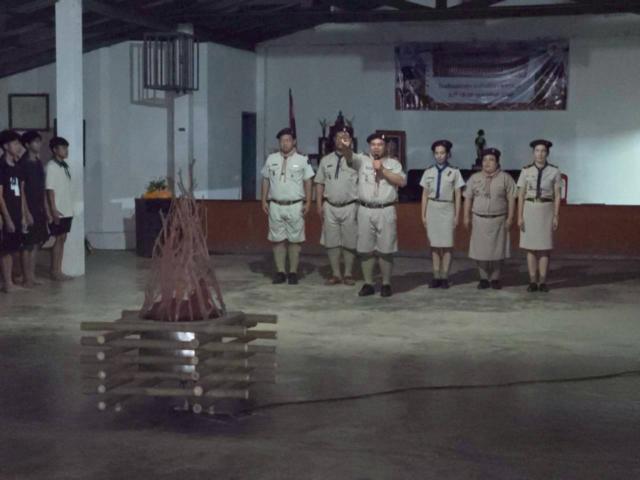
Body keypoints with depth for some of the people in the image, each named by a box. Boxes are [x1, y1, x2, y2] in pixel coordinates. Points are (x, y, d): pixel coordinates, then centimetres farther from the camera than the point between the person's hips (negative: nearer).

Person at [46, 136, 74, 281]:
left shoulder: (64, 165, 13)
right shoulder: (51, 166, -12)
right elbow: (50, 190, -16)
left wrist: (70, 208, 14)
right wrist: (53, 210, -20)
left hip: (67, 210, 8)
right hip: (58, 212, -8)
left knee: (62, 240, 9)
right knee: (58, 240, -4)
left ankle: (59, 271, 14)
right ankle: (55, 272, 2)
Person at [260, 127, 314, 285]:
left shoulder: (302, 160, 1)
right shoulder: (271, 159, 7)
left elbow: (307, 182, 3)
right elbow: (266, 180, 12)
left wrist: (308, 202, -4)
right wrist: (264, 200, 6)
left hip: (295, 206, -2)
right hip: (276, 205, 2)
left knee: (295, 240, 1)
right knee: (278, 239, 4)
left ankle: (293, 272, 9)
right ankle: (280, 271, 11)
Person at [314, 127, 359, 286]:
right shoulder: (326, 160, 9)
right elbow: (320, 183, 10)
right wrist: (319, 205, 2)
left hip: (349, 207, -3)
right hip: (330, 206, 3)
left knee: (349, 242, 3)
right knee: (331, 241, 5)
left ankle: (348, 274, 14)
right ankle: (336, 274, 13)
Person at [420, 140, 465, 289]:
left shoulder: (454, 172, -1)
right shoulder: (429, 172, 6)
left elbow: (458, 195, 1)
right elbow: (425, 195, 9)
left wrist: (457, 216, -2)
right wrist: (423, 215, 5)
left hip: (447, 209, -2)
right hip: (432, 209, 2)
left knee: (446, 245, -2)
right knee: (434, 244, 4)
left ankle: (444, 277, 3)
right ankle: (436, 276, 9)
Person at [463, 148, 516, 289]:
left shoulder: (505, 178, 0)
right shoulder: (474, 178, 7)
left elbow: (511, 199, -2)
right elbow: (468, 198, 8)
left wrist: (510, 217, -7)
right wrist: (467, 217, 3)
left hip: (498, 220, -2)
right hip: (479, 220, 2)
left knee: (497, 250, 2)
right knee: (481, 250, 2)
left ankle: (495, 278, 12)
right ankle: (484, 278, 11)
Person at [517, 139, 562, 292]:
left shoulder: (554, 171, 0)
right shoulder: (526, 171, 1)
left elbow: (557, 196, 0)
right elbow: (521, 195, 1)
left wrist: (556, 216, -6)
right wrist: (520, 216, -5)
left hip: (546, 210, -1)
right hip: (529, 210, 1)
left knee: (545, 247, 0)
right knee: (530, 247, 2)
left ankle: (542, 282, 7)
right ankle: (533, 282, 7)